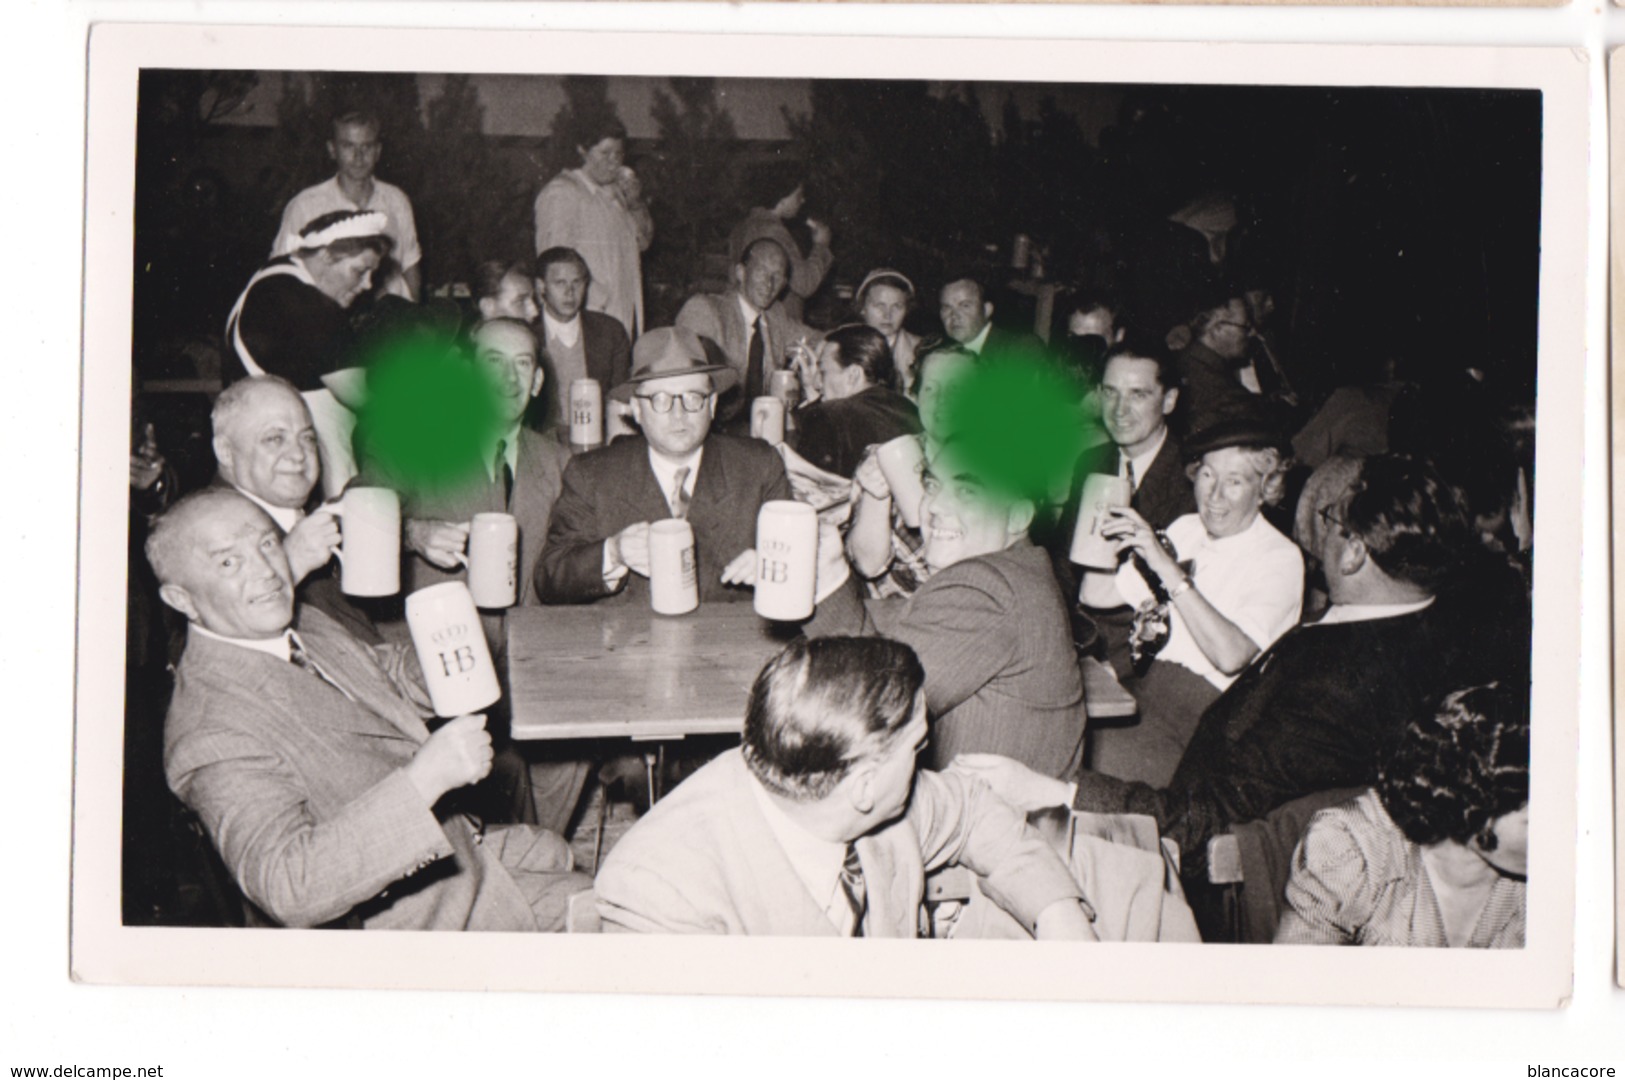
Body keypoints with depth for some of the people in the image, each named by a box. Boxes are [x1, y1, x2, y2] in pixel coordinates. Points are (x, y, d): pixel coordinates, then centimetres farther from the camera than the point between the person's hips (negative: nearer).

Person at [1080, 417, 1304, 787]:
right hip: (1143, 684, 5)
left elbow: (1231, 657, -21)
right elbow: (1097, 595, 13)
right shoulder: (1185, 529, 14)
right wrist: (1109, 528, -5)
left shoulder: (1279, 558, -4)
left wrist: (1168, 569, -26)